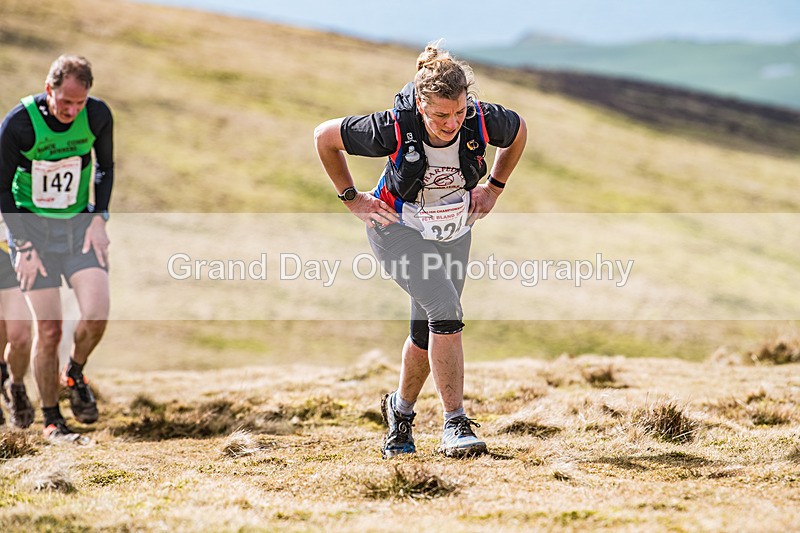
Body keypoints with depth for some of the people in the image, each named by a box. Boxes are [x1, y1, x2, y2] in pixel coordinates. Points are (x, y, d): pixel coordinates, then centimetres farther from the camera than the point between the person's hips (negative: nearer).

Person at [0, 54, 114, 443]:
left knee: (96, 313, -16)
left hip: (80, 224, 3)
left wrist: (99, 219, 0)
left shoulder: (98, 115, -9)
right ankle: (51, 420, 10)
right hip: (32, 226, -3)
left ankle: (74, 375, 15)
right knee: (48, 330, -5)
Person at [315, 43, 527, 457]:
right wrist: (351, 199, -8)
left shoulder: (483, 121, -25)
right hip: (398, 227, -4)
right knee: (446, 309, -24)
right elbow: (324, 136, -15)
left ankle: (400, 410, 36)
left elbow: (519, 131, 1)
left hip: (454, 231, 4)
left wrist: (493, 189, 2)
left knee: (428, 331, 8)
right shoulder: (394, 128, -31)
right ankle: (454, 424, -18)